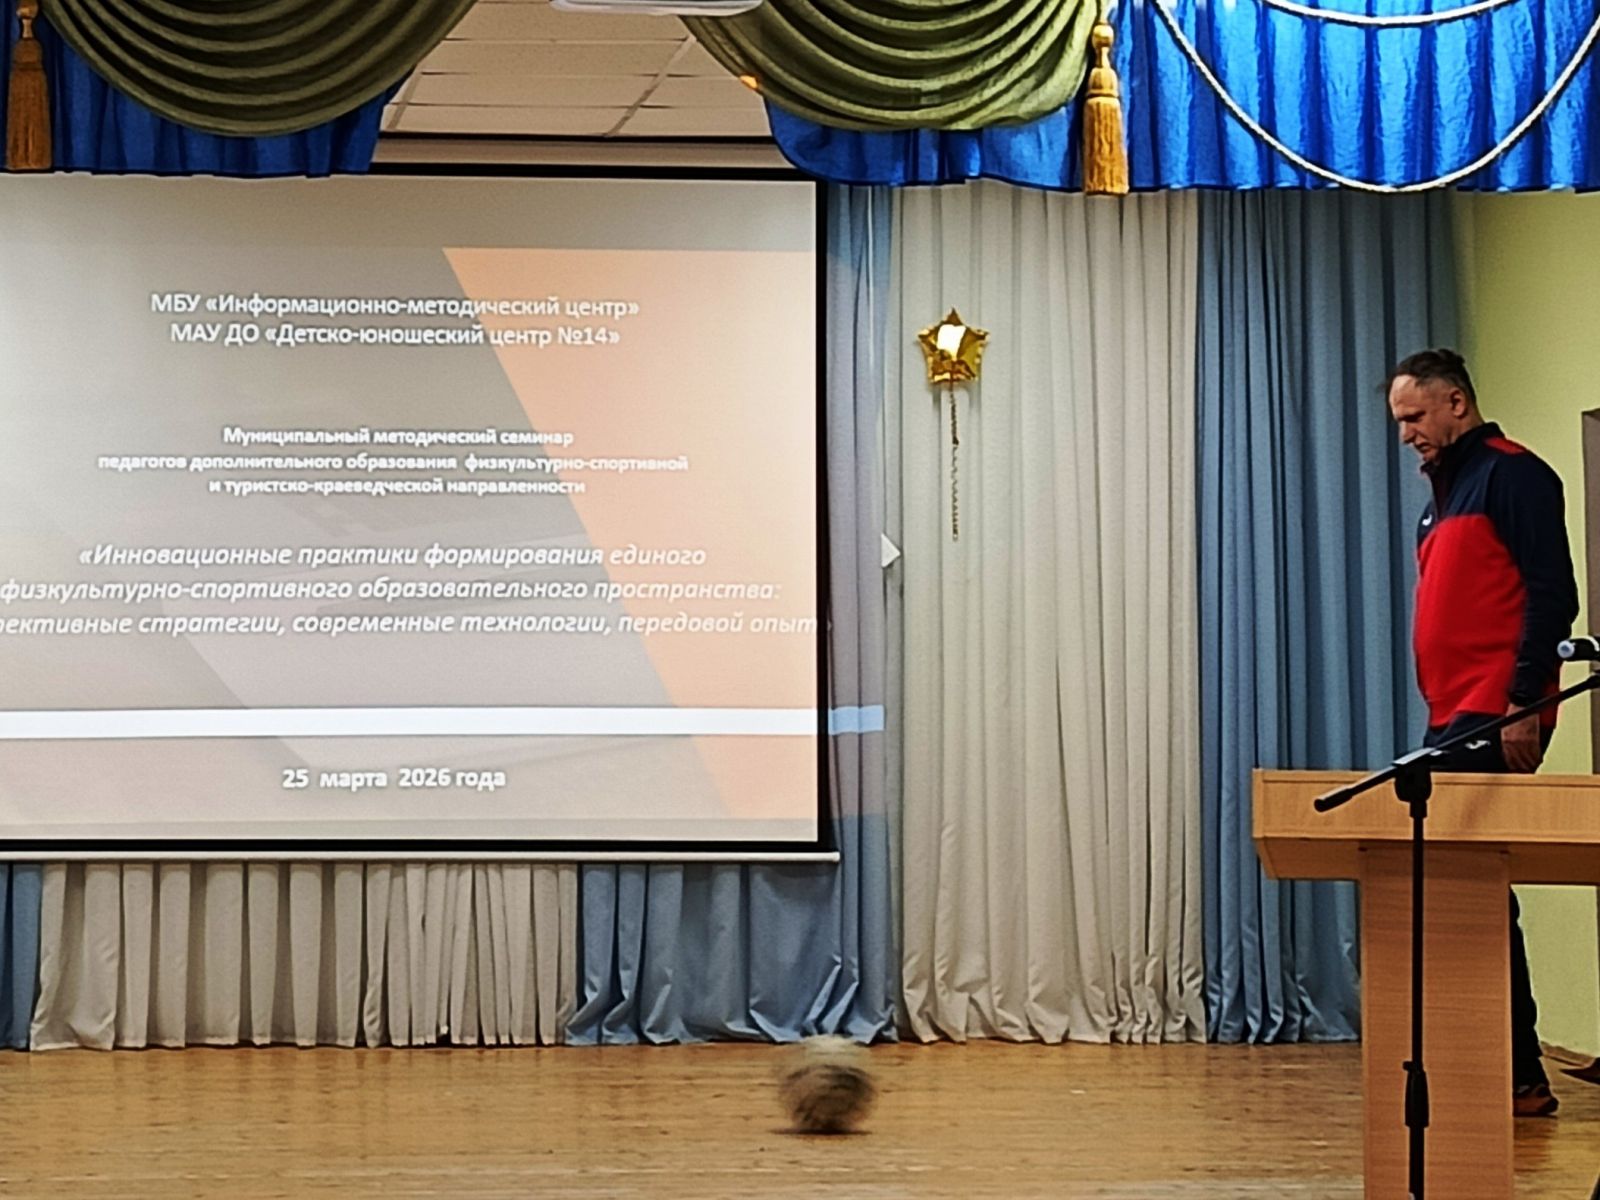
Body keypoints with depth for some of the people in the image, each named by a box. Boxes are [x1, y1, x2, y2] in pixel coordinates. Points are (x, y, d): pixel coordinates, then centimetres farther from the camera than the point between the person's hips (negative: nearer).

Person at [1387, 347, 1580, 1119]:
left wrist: (1523, 703, -19)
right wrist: (1443, 718, 16)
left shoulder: (1511, 474, -5)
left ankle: (1516, 1077, -10)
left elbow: (1551, 593, -13)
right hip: (1454, 722, 10)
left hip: (1497, 722, -10)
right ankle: (1515, 1075, 13)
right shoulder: (1444, 492, 23)